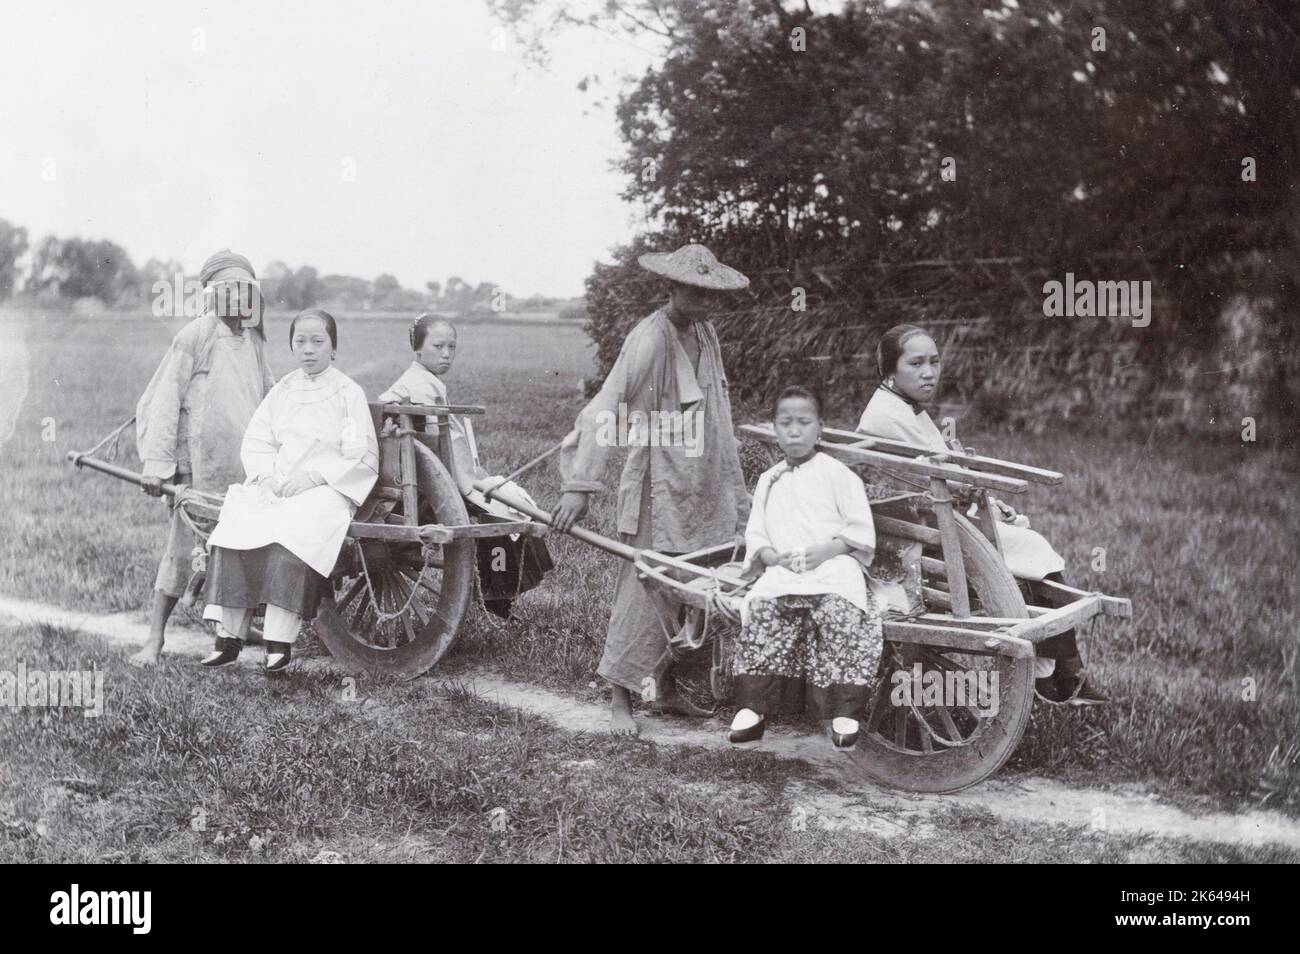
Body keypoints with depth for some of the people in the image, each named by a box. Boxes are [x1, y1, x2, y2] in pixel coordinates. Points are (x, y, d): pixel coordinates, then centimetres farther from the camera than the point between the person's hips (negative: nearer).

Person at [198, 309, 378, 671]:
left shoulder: (348, 393, 2)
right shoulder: (282, 390, 17)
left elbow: (361, 459, -4)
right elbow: (255, 442, 13)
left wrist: (313, 477, -13)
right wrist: (267, 476, -6)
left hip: (328, 489, -5)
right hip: (275, 487, 5)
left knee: (292, 535, -33)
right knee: (234, 524, -21)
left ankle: (280, 641, -32)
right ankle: (229, 636, -18)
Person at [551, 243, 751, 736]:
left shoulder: (705, 334, 7)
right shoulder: (649, 339, -18)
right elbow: (604, 410, -24)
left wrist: (733, 490, 22)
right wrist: (581, 485, -31)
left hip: (704, 489, 8)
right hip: (658, 488, -7)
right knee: (645, 593, -3)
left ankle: (666, 688, 26)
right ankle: (620, 697, 9)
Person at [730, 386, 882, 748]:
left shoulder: (837, 474, 8)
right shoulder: (768, 480, 21)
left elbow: (861, 531, 3)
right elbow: (754, 532, 17)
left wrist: (827, 549, -13)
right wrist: (770, 555, -6)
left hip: (834, 566, -3)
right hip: (781, 572, 3)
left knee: (839, 610, -34)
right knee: (760, 608, -28)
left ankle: (845, 712, -28)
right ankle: (752, 708, -22)